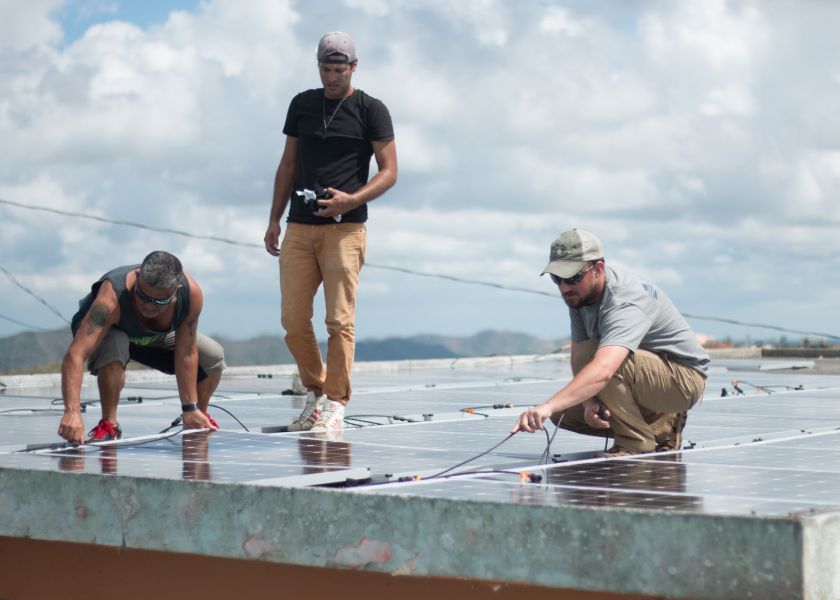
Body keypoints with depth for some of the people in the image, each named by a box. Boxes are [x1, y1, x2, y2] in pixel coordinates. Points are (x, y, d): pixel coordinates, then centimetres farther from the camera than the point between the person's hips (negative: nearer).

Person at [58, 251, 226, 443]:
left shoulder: (191, 293, -33)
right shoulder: (112, 297, -45)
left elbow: (186, 353, -22)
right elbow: (75, 355, -52)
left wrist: (190, 409, -21)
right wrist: (72, 411, -64)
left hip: (155, 338, 4)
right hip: (98, 329, -4)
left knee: (213, 357, -10)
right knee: (114, 346, -40)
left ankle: (200, 419, 19)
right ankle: (108, 422, -19)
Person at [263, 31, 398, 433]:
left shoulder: (371, 110, 2)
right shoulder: (302, 105, 15)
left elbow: (389, 172, -1)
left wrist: (351, 200, -17)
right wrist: (274, 219, 12)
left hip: (345, 228, -4)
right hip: (299, 227, 4)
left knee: (339, 319, -7)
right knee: (293, 320, 2)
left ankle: (336, 404, 0)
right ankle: (315, 393, 20)